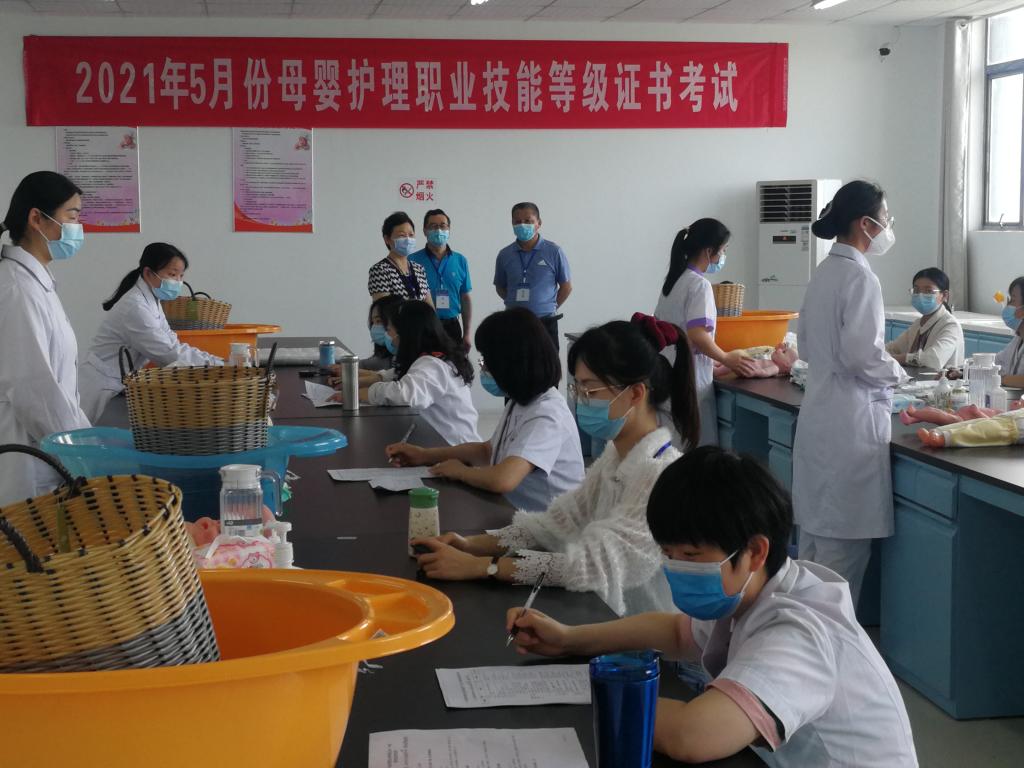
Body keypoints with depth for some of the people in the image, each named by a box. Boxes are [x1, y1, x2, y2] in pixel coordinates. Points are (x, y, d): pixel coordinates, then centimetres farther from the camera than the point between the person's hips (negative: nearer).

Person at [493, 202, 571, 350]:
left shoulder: (554, 252, -3)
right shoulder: (505, 255, 5)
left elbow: (566, 287, 5)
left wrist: (550, 308, 5)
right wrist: (518, 305, 9)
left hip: (545, 323, -2)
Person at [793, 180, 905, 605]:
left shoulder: (823, 273, 11)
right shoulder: (860, 276, -16)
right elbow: (861, 355, -21)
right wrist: (896, 373, -4)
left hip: (819, 415, 9)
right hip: (851, 420, -9)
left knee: (815, 534, 15)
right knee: (845, 541, -1)